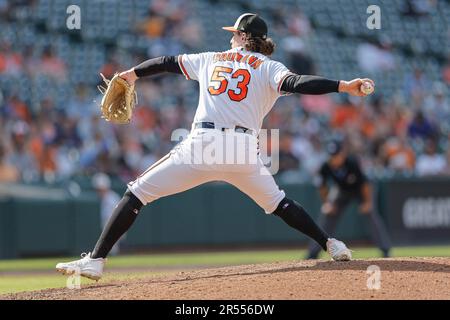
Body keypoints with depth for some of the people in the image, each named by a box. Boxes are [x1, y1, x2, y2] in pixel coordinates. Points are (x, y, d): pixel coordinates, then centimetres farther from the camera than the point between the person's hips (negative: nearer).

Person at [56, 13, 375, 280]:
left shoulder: (210, 59, 21)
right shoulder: (269, 68, 13)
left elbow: (168, 62, 34)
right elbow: (296, 83, -7)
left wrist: (133, 73, 50)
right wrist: (344, 86, -13)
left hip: (202, 145, -1)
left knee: (138, 192, 4)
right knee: (277, 202, 26)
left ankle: (96, 260, -6)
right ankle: (331, 245, 18)